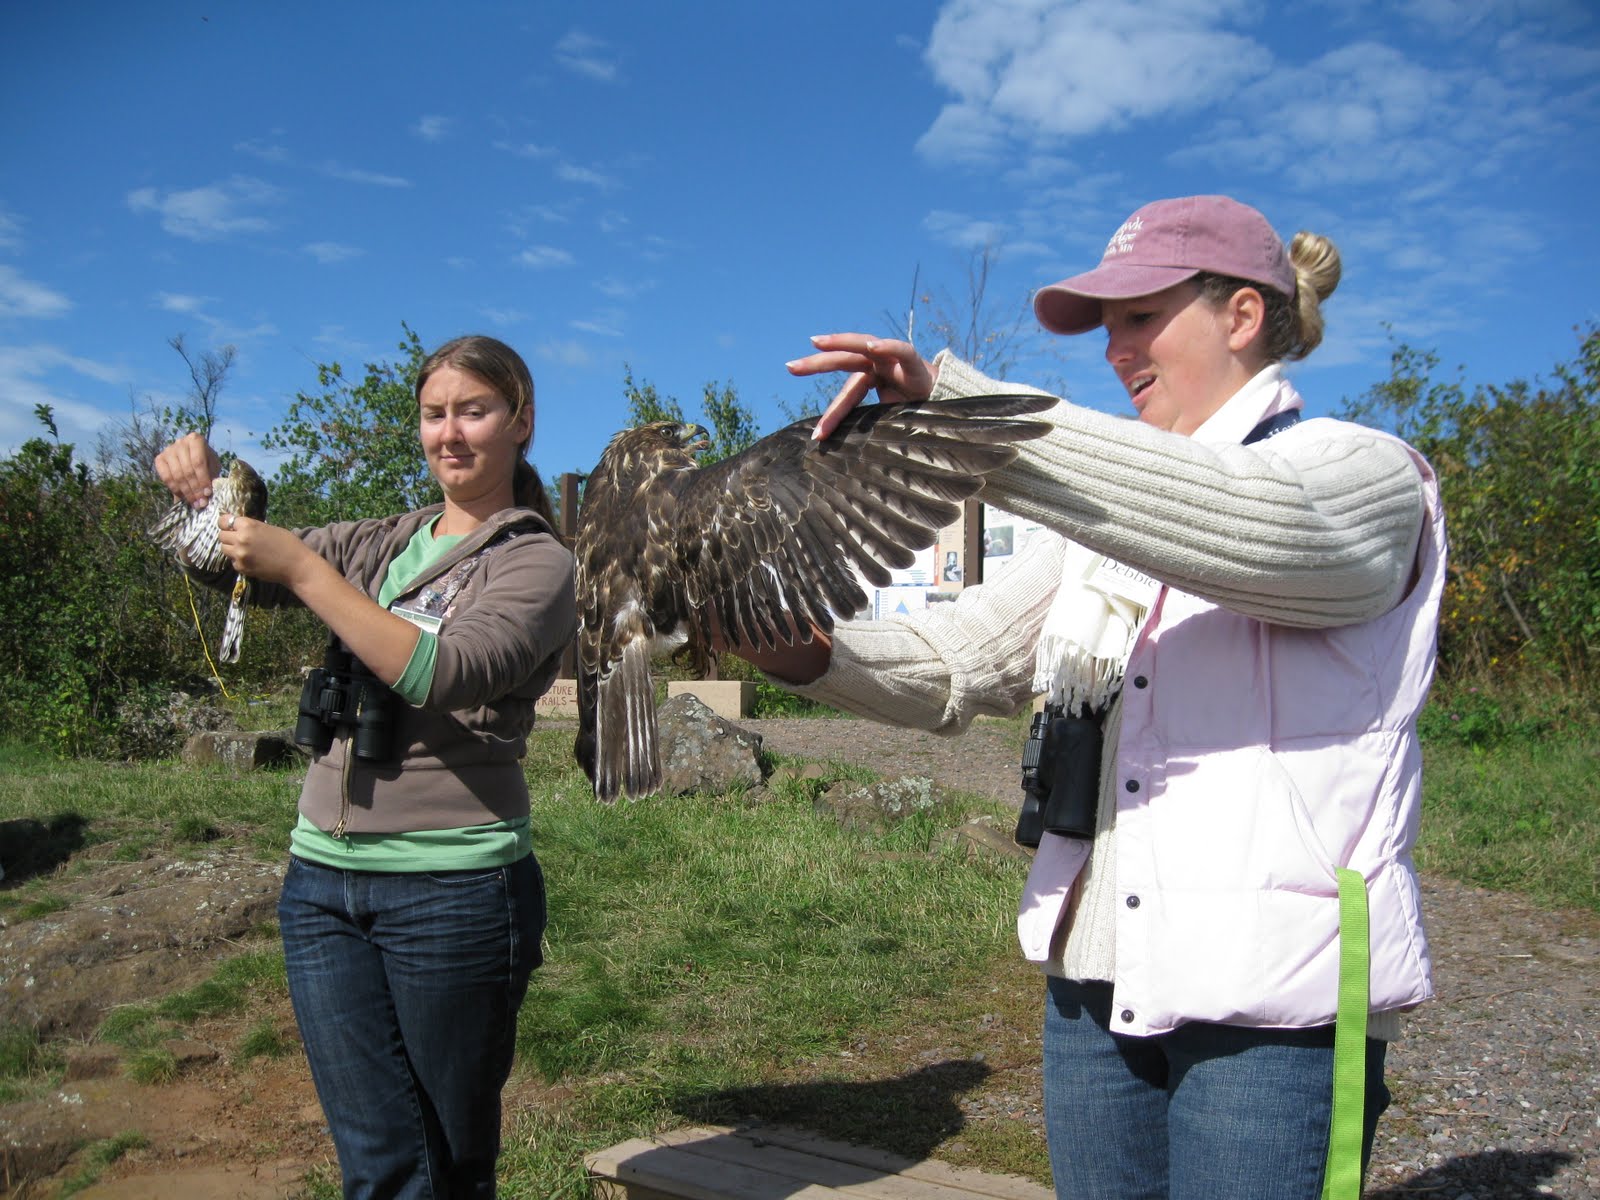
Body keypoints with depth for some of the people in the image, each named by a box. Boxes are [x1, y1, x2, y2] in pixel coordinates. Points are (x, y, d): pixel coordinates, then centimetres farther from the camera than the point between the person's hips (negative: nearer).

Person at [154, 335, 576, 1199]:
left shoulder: (536, 562, -2)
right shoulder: (379, 546, 15)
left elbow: (441, 677, -18)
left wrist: (302, 566, -18)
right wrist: (206, 492, -3)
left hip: (453, 886, -4)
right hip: (322, 877, 5)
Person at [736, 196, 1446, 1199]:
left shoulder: (1370, 477, -4)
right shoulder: (1102, 509, 14)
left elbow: (1256, 529, -28)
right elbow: (958, 667, 7)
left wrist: (955, 406, -33)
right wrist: (806, 652, -13)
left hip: (1276, 1001, -5)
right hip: (1096, 979, 6)